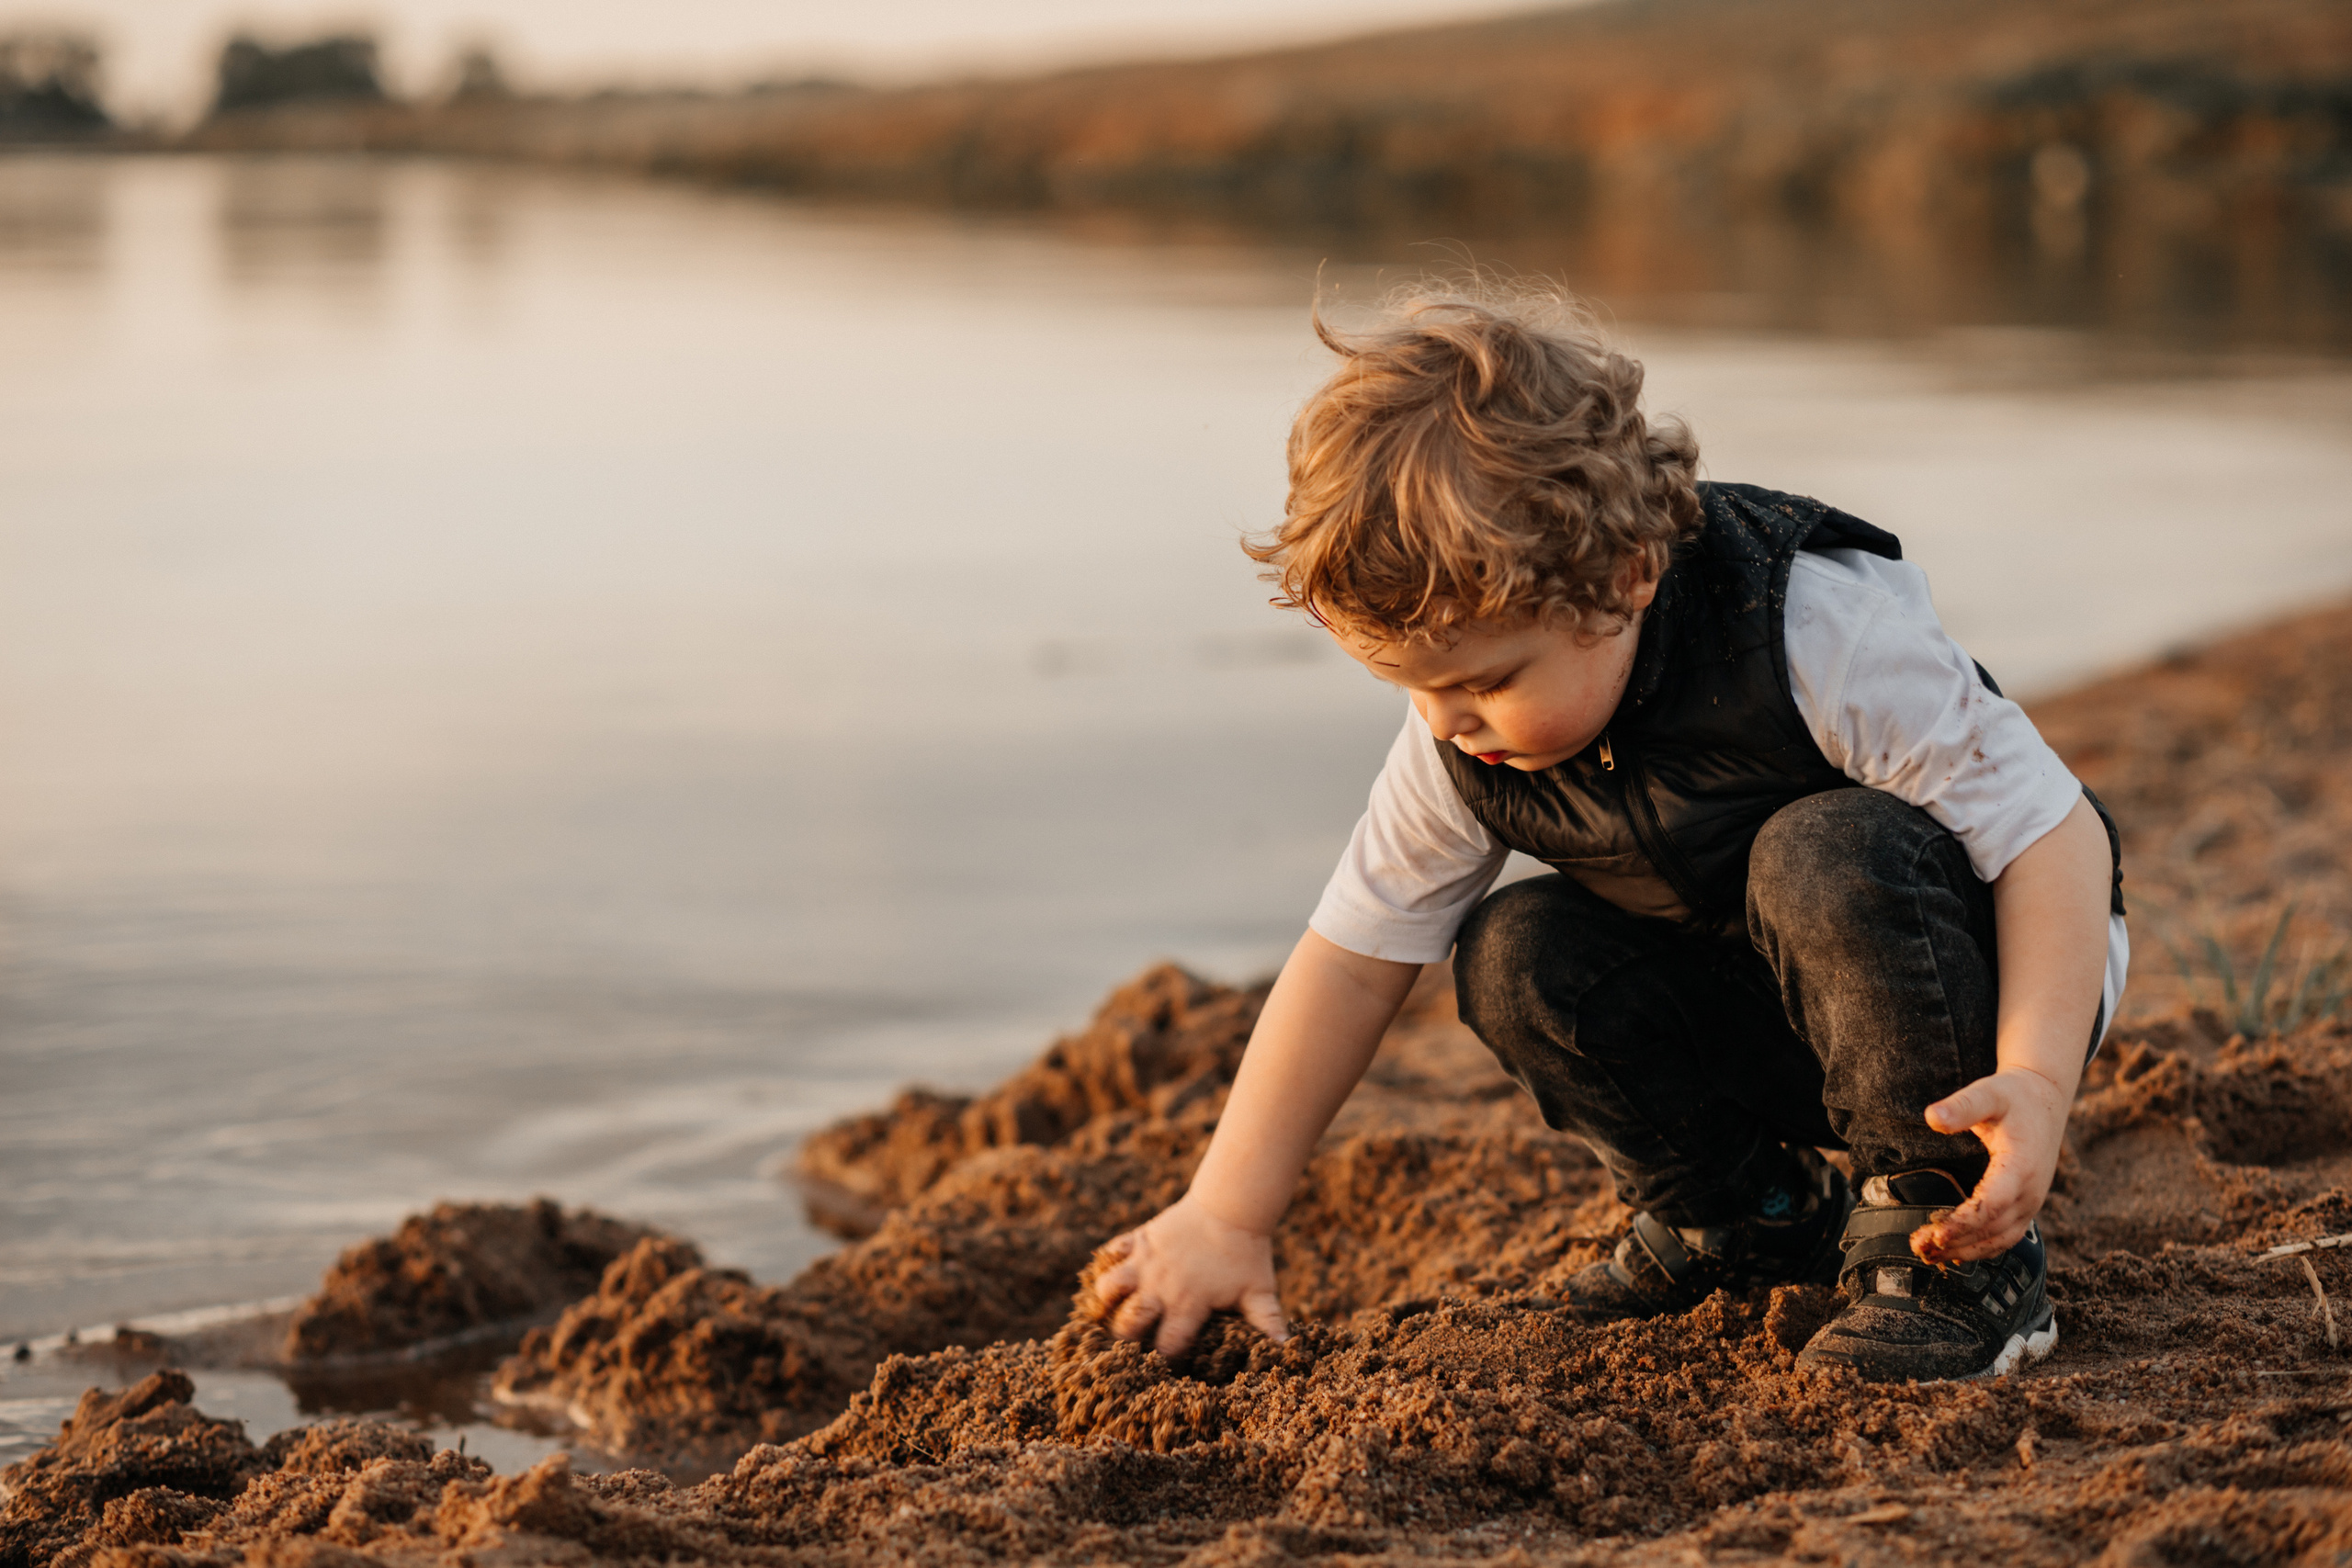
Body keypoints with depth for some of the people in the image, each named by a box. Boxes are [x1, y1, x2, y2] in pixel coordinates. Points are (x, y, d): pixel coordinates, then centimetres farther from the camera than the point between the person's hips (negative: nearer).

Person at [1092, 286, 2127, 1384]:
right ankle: (1751, 1210, 4)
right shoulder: (1468, 740, -14)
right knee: (1515, 955, -17)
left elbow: (2053, 828, -29)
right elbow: (1350, 956, -7)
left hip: (1974, 985, -6)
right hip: (1761, 1017, 6)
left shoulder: (1819, 633, -31)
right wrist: (1224, 1218, -10)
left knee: (1827, 857, -35)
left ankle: (1953, 1253, -23)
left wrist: (2037, 1084, -42)